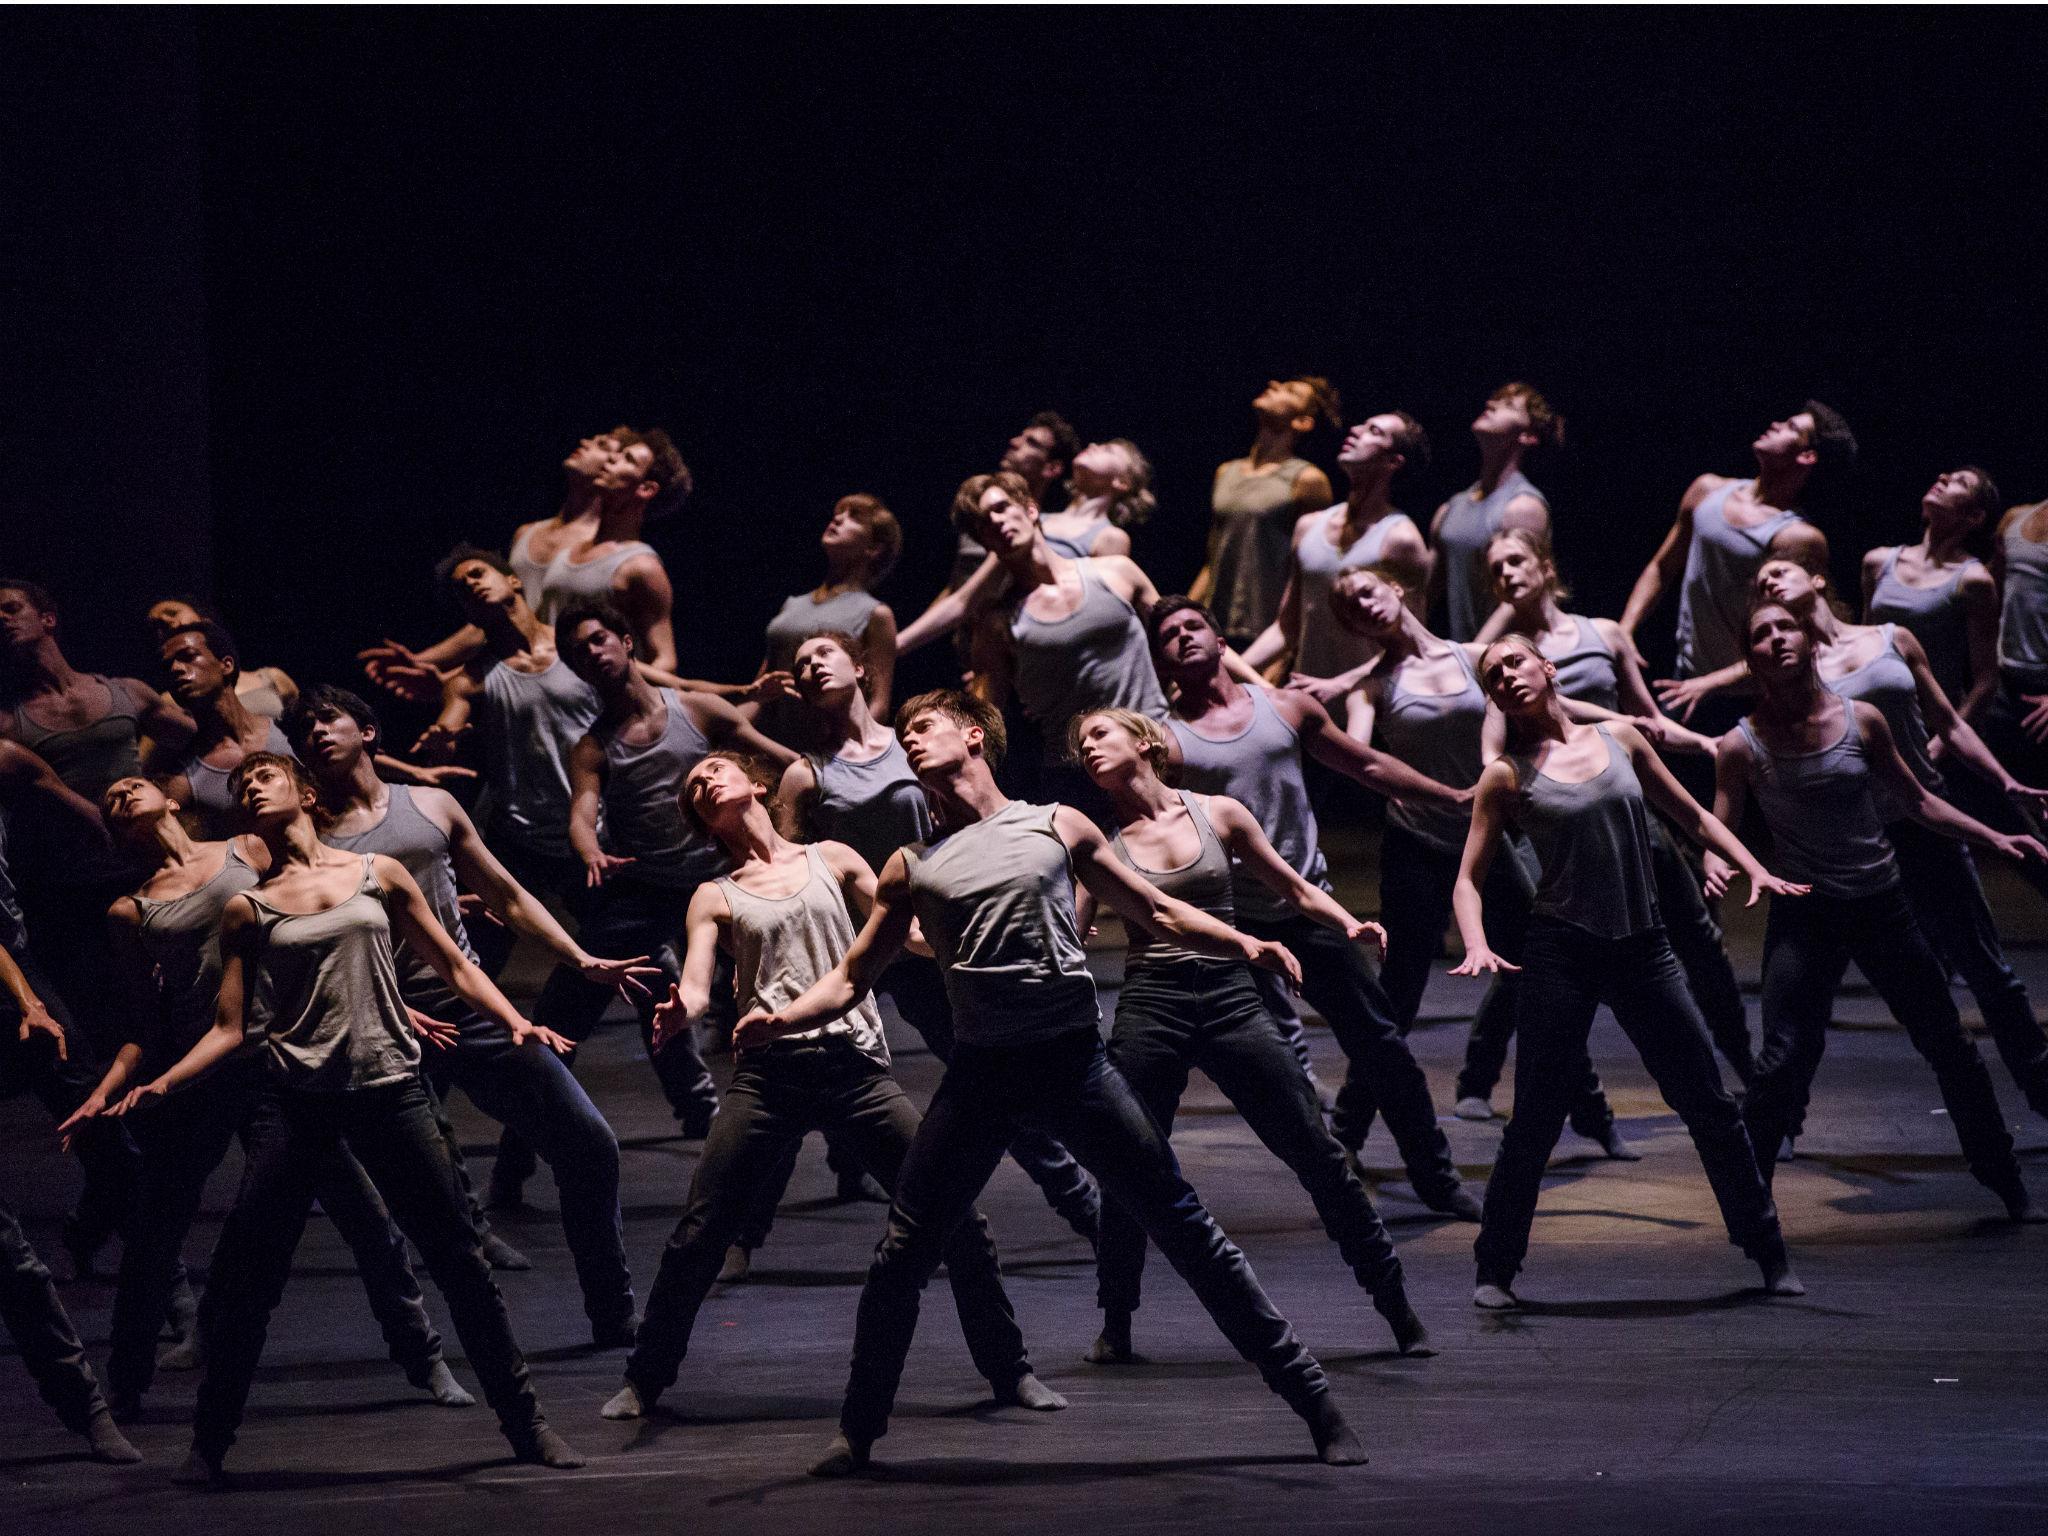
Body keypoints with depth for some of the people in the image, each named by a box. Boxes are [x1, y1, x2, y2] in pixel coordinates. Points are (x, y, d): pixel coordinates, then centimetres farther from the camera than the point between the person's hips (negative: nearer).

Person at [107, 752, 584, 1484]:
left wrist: (516, 1024, -2)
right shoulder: (247, 909, 8)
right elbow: (230, 1027, 7)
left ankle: (526, 1423, 12)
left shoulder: (378, 875, 9)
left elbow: (454, 967, 12)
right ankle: (209, 1444, 5)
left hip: (388, 1088, 0)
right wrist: (161, 1084, -7)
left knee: (459, 1260, 1)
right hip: (296, 1100, 0)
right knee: (246, 1273, -6)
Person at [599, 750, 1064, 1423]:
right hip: (769, 1072, 0)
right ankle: (645, 1378, 14)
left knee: (957, 1218, -5)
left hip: (855, 1065, 0)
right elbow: (694, 987, 0)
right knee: (699, 1233, -5)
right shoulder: (714, 898, 12)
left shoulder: (833, 861, 15)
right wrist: (676, 1011, -24)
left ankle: (1009, 1368, 9)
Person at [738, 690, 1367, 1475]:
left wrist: (1244, 944, -2)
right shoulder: (912, 867, 13)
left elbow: (1155, 911, 14)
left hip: (1074, 1058, -1)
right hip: (981, 1072, 2)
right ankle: (858, 1429, 15)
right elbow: (852, 977, 13)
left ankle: (1311, 1398, 4)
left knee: (1184, 1228, -1)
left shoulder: (1058, 827, 10)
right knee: (904, 1250, -2)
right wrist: (782, 1017, -6)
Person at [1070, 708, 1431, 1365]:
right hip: (1150, 1007, 0)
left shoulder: (1218, 814, 6)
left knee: (1316, 1153, 0)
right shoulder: (1101, 842, 5)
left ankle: (1396, 1305, 9)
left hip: (1230, 997, 0)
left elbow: (1294, 889, 12)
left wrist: (1348, 924, -4)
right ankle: (1116, 1323, 17)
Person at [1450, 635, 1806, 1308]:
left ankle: (1768, 1252, 17)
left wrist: (1754, 869, 5)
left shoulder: (1619, 739, 8)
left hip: (1642, 949, 3)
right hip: (1561, 952, -3)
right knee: (1535, 1121, -3)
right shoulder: (1507, 775, 0)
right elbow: (1469, 878, -1)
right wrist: (1477, 947, -19)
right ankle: (1496, 1268, 11)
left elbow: (1690, 815, 17)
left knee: (1709, 1105, 5)